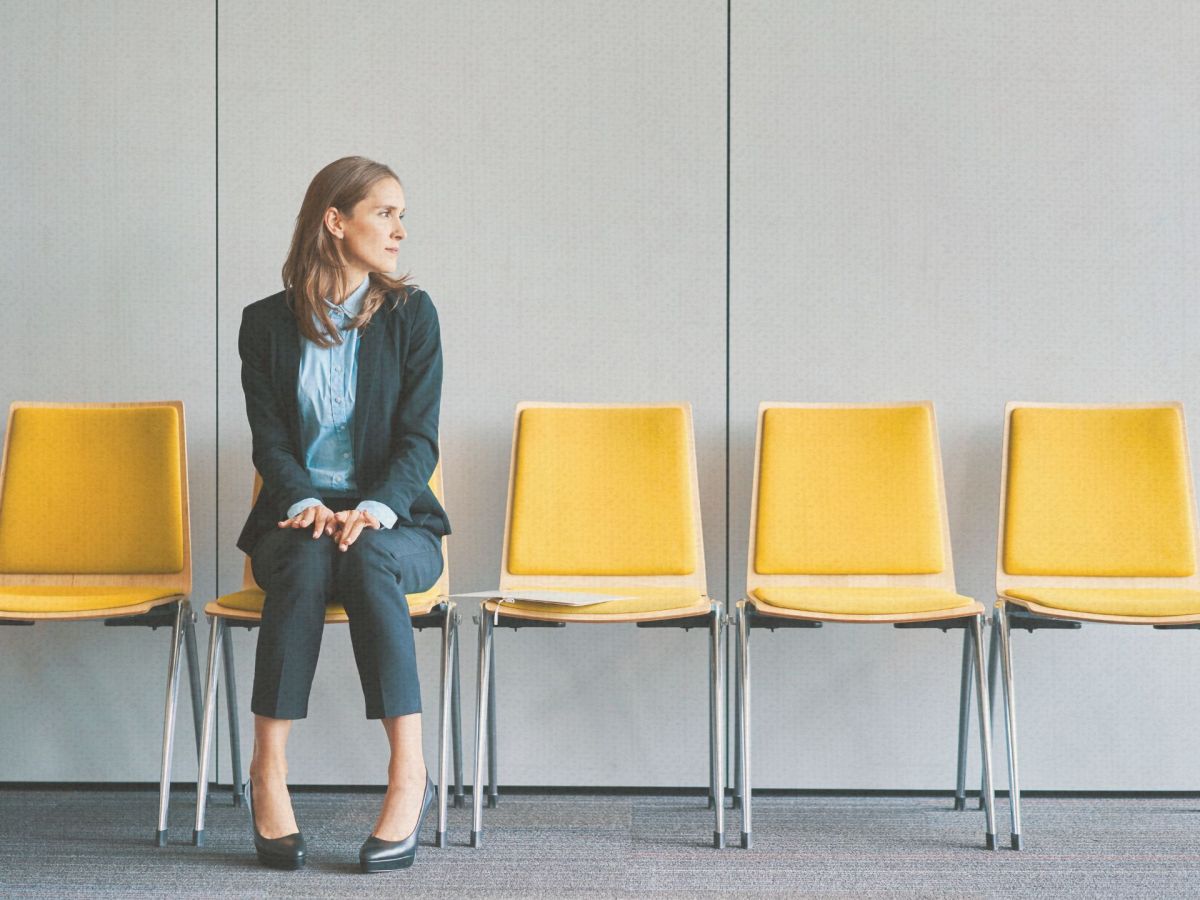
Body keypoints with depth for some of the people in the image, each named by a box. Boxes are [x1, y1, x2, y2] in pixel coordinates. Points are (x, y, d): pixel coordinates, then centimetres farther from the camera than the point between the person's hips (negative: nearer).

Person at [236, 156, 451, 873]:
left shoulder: (411, 314, 5)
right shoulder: (267, 322, 7)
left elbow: (419, 437, -4)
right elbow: (270, 440, 0)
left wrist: (374, 510, -22)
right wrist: (308, 503, -20)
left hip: (392, 523, 0)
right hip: (298, 516, 1)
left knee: (367, 558, -35)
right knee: (307, 558, -34)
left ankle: (410, 775, -36)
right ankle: (269, 773, -31)